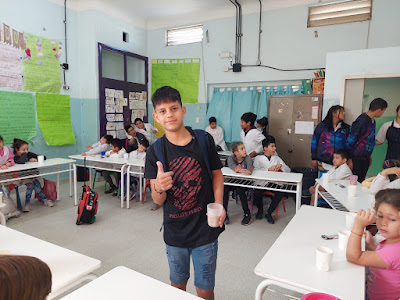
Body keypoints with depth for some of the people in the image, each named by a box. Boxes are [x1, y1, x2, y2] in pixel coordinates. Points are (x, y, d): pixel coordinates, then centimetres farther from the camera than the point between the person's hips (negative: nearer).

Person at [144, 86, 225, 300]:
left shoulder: (204, 141, -9)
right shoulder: (155, 151, -8)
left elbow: (217, 174, 4)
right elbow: (158, 201, -7)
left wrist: (219, 205, -11)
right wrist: (159, 188, -30)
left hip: (205, 229, -1)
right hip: (174, 232, 1)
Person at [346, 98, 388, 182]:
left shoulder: (372, 121, 9)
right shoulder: (362, 120, -18)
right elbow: (350, 140, -18)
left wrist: (369, 156, 19)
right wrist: (349, 159, -16)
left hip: (365, 159, 8)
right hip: (356, 159, -8)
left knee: (360, 182, 13)